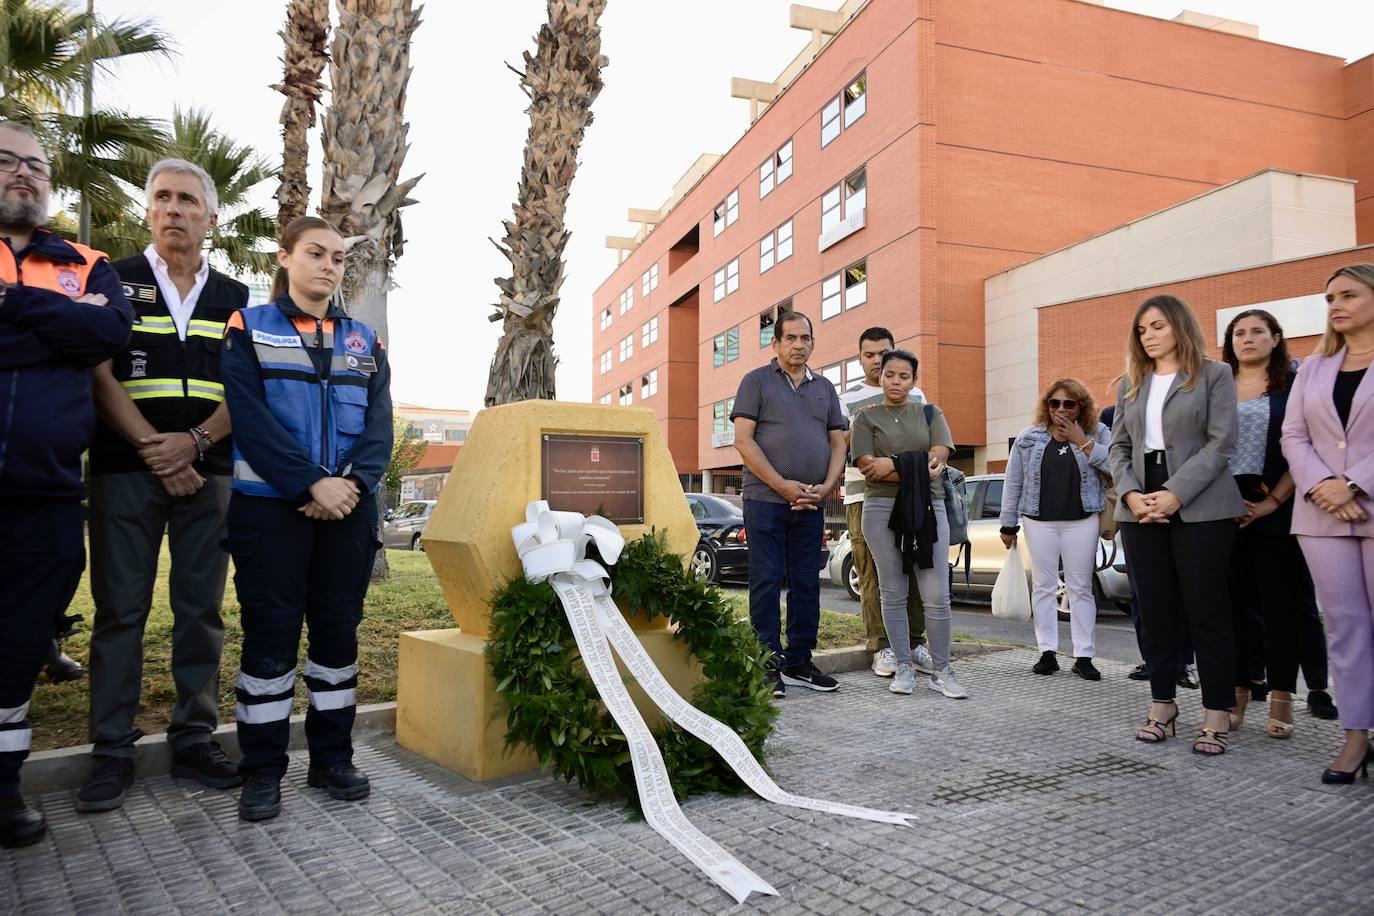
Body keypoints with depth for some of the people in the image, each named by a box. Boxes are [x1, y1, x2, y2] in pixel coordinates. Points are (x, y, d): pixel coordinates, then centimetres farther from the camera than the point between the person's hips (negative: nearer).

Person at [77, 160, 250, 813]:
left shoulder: (235, 298, 12)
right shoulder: (113, 282, 7)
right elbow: (102, 378, -2)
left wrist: (195, 442, -11)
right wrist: (154, 449, -11)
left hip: (208, 470, 2)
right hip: (125, 469, -1)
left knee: (202, 608, 4)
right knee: (120, 608, 1)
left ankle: (193, 738, 14)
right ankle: (111, 748, 11)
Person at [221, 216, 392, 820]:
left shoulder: (364, 341, 13)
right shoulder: (249, 329, 4)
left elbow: (379, 423, 4)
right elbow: (250, 417, -9)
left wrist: (353, 483, -14)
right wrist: (311, 484, -19)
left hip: (349, 504, 3)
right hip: (270, 504, -3)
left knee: (339, 627, 7)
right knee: (270, 632, 1)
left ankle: (332, 759, 19)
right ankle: (262, 771, 13)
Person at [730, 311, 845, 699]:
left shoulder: (824, 387, 17)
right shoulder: (757, 381, 2)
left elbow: (838, 443, 14)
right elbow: (743, 439, -7)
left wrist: (826, 487, -4)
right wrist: (783, 485, -14)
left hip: (811, 505, 5)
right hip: (765, 501, -5)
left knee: (806, 584, 8)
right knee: (767, 582, -2)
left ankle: (799, 663, 19)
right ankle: (769, 666, 5)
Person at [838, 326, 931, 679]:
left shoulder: (915, 395, 15)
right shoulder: (848, 399, 7)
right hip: (865, 497, -2)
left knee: (913, 570, 1)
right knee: (873, 574, -2)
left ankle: (914, 642, 13)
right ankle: (882, 646, 7)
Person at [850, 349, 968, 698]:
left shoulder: (930, 414, 15)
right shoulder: (867, 417, 9)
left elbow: (938, 456, 0)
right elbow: (868, 466, -4)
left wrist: (894, 464, -9)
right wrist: (918, 468, -10)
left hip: (928, 508, 1)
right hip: (883, 509, -1)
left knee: (937, 596, -3)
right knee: (893, 593, 3)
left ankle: (941, 671, 8)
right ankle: (904, 667, 13)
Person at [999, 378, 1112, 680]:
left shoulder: (1098, 434, 3)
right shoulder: (1029, 437, 4)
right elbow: (1013, 482, 6)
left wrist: (1082, 441, -15)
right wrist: (1008, 525, 5)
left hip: (1082, 521, -1)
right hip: (1039, 522, 1)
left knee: (1081, 588, 3)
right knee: (1043, 586, 5)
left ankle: (1083, 656, 9)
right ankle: (1048, 652, 12)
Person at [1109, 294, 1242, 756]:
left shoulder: (1214, 374, 2)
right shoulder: (1131, 384, 16)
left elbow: (1221, 443, -7)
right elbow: (1118, 446, 11)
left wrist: (1175, 494, -17)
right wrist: (1131, 494, -7)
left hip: (1200, 508, -4)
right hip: (1141, 509, 4)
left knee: (1206, 612, -1)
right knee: (1155, 612, 7)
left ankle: (1216, 717, 7)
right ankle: (1163, 707, 17)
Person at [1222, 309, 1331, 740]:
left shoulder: (1295, 386, 4)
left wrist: (1271, 502, -12)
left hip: (1276, 511, -2)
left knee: (1280, 603, 1)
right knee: (1232, 601, 5)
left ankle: (1280, 699, 9)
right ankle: (1237, 694, 13)